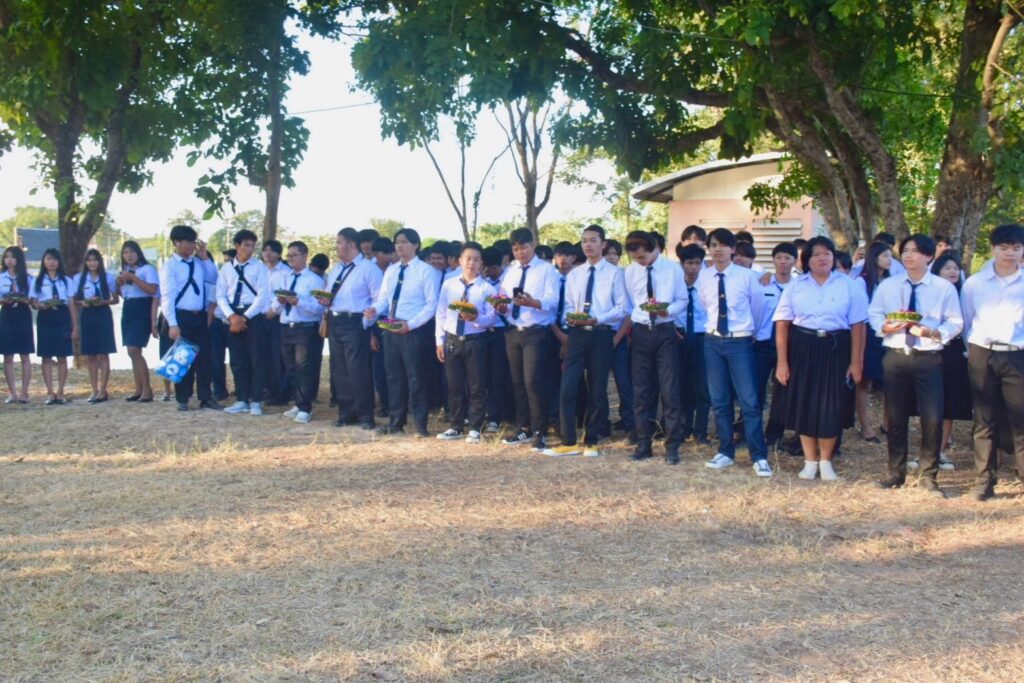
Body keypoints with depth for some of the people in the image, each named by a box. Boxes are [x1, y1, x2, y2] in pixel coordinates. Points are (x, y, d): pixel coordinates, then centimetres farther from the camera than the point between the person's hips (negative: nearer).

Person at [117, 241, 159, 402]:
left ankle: (147, 389, -7)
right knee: (132, 352, 7)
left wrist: (132, 278, -21)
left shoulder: (147, 269, -7)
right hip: (127, 310, 8)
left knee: (135, 350, -14)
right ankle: (138, 389, 12)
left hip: (142, 311, -8)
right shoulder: (124, 271, 19)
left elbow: (152, 289, -21)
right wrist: (119, 283, 3)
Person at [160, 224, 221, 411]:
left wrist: (205, 257, 5)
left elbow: (214, 279, 13)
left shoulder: (198, 262, 11)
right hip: (181, 317, -5)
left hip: (200, 316, 5)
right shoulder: (169, 266, -7)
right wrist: (172, 324, -19)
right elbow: (167, 296, -12)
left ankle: (206, 398, 14)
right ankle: (182, 399, 14)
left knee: (204, 358, 6)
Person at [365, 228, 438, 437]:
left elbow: (432, 304, -11)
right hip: (391, 329, 7)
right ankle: (395, 422, 22)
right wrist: (375, 309, -10)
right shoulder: (391, 270, 13)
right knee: (394, 376, 12)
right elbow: (383, 297, 14)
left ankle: (420, 425, 8)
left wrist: (411, 324, -19)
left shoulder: (426, 271, -7)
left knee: (415, 378, -1)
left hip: (413, 331, -6)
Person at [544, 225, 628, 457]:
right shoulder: (574, 275, 15)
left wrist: (598, 319, -18)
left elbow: (622, 308, -4)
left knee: (597, 390, 5)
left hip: (602, 334, -3)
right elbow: (568, 305, 15)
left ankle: (591, 442, 16)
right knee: (567, 388, -6)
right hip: (577, 333, 3)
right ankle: (568, 442, 0)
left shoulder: (614, 273, 1)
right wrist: (570, 317, -8)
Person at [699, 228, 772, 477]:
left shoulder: (747, 276, -8)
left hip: (740, 342, -3)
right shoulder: (703, 277, 0)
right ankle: (725, 452, 20)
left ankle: (759, 457, 2)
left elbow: (758, 307, 8)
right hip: (713, 341, 3)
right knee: (719, 401, 9)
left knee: (749, 401, -3)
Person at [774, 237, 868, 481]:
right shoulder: (795, 286, 5)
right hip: (802, 350, 1)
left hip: (836, 351, -1)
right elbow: (782, 325, 1)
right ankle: (810, 461, 20)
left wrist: (856, 362, -6)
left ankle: (826, 461, 21)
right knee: (804, 406, 5)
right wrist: (782, 362, -4)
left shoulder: (849, 286, 2)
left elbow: (858, 325, -1)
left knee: (832, 408, 3)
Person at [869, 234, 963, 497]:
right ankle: (896, 473, 23)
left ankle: (929, 476, 12)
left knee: (932, 418, -3)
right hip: (896, 356, 2)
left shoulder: (945, 288, -1)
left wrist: (933, 333, -18)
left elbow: (955, 323, -1)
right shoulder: (888, 285, 6)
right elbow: (874, 314, 10)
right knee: (895, 417, 9)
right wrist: (885, 327, -11)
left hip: (929, 359, -2)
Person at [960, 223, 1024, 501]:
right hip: (982, 355, 1)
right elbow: (966, 322, 11)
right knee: (985, 420, 7)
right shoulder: (974, 283, 6)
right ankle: (984, 480, 13)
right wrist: (972, 352, 6)